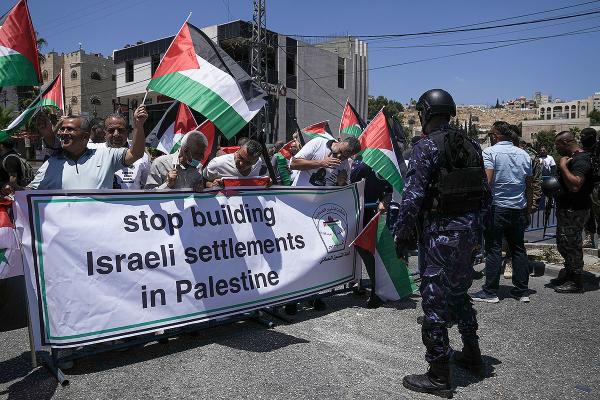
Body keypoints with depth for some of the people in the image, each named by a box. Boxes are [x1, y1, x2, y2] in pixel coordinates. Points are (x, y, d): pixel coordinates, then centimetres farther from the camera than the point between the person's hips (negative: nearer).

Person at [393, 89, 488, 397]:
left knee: (434, 298, 0)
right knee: (458, 290, 23)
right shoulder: (471, 146, 10)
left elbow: (412, 197, -18)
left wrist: (402, 235, -11)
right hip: (469, 229, 8)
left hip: (439, 232, -8)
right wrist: (475, 227, 21)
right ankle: (472, 356, 37)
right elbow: (483, 192, 14)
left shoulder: (426, 147, -13)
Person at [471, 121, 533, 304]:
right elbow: (529, 186, 14)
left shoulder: (490, 152, -7)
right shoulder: (524, 154, 12)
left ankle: (490, 292, 3)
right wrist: (528, 210, 20)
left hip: (497, 207, -6)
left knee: (493, 249, -1)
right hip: (519, 208, 6)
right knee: (518, 249, 12)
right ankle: (522, 291, 17)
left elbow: (487, 180, -18)